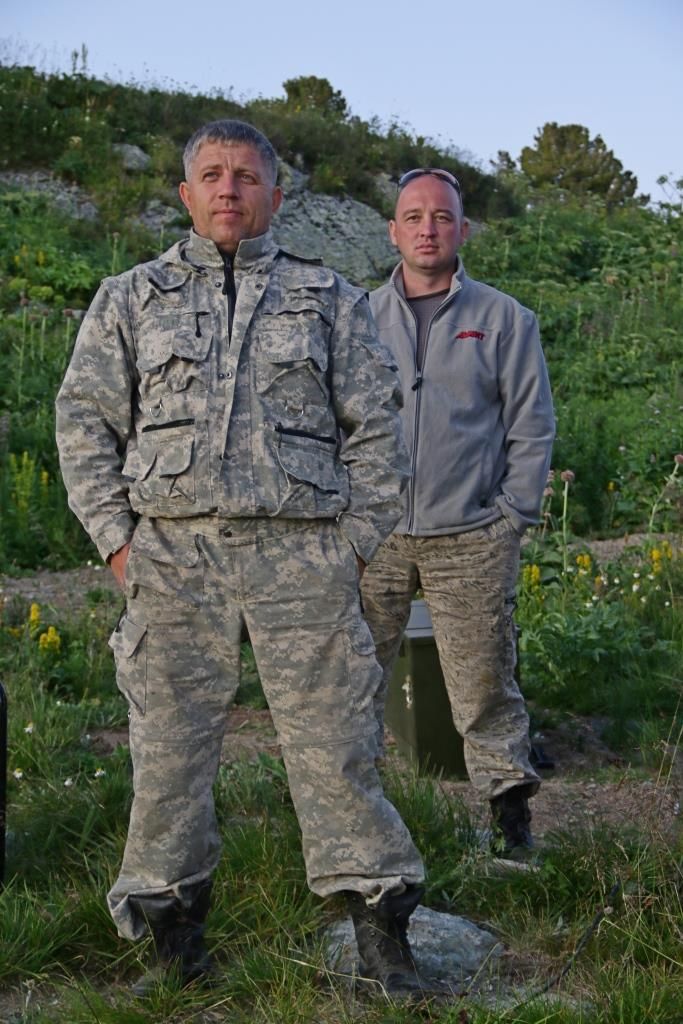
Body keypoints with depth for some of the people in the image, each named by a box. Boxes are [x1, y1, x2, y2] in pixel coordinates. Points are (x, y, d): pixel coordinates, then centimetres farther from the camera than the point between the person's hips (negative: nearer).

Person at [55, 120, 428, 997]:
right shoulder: (130, 300, 14)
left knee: (331, 740, 1)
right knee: (169, 746, 4)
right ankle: (173, 935, 20)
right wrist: (114, 534, 0)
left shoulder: (330, 300, 13)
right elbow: (85, 421, 11)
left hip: (300, 555, -1)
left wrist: (356, 543, 3)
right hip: (171, 554, 1)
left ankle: (380, 930, 15)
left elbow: (374, 427, 11)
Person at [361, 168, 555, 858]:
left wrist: (511, 517, -1)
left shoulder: (504, 320, 5)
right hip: (373, 536, 2)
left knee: (482, 681, 3)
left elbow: (532, 427, 5)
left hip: (470, 541, -2)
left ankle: (510, 806, 19)